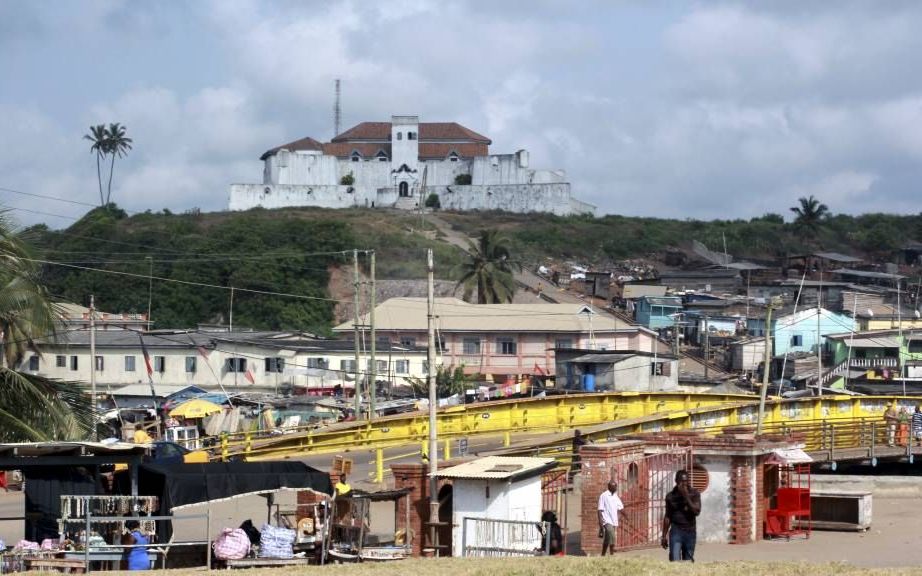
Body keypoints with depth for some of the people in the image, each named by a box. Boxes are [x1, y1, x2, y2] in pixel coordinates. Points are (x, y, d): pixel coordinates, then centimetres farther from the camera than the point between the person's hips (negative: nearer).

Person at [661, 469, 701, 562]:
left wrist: (686, 496, -16)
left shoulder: (694, 494, 1)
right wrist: (664, 536, 8)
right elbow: (667, 517, 10)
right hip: (676, 531, -1)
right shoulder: (671, 496, 3)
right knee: (675, 561, -14)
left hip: (690, 531, 1)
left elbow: (696, 511, -12)